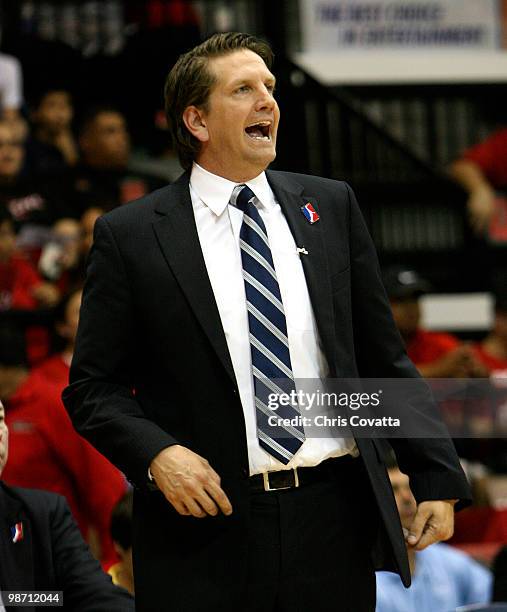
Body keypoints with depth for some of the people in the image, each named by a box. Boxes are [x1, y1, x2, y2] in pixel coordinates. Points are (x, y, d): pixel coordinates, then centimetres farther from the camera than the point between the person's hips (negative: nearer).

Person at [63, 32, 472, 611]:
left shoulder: (331, 206, 10)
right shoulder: (129, 235, 0)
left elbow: (383, 359, 13)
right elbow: (92, 387, 2)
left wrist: (437, 476, 7)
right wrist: (156, 454, -15)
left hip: (331, 516, 3)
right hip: (205, 528, -2)